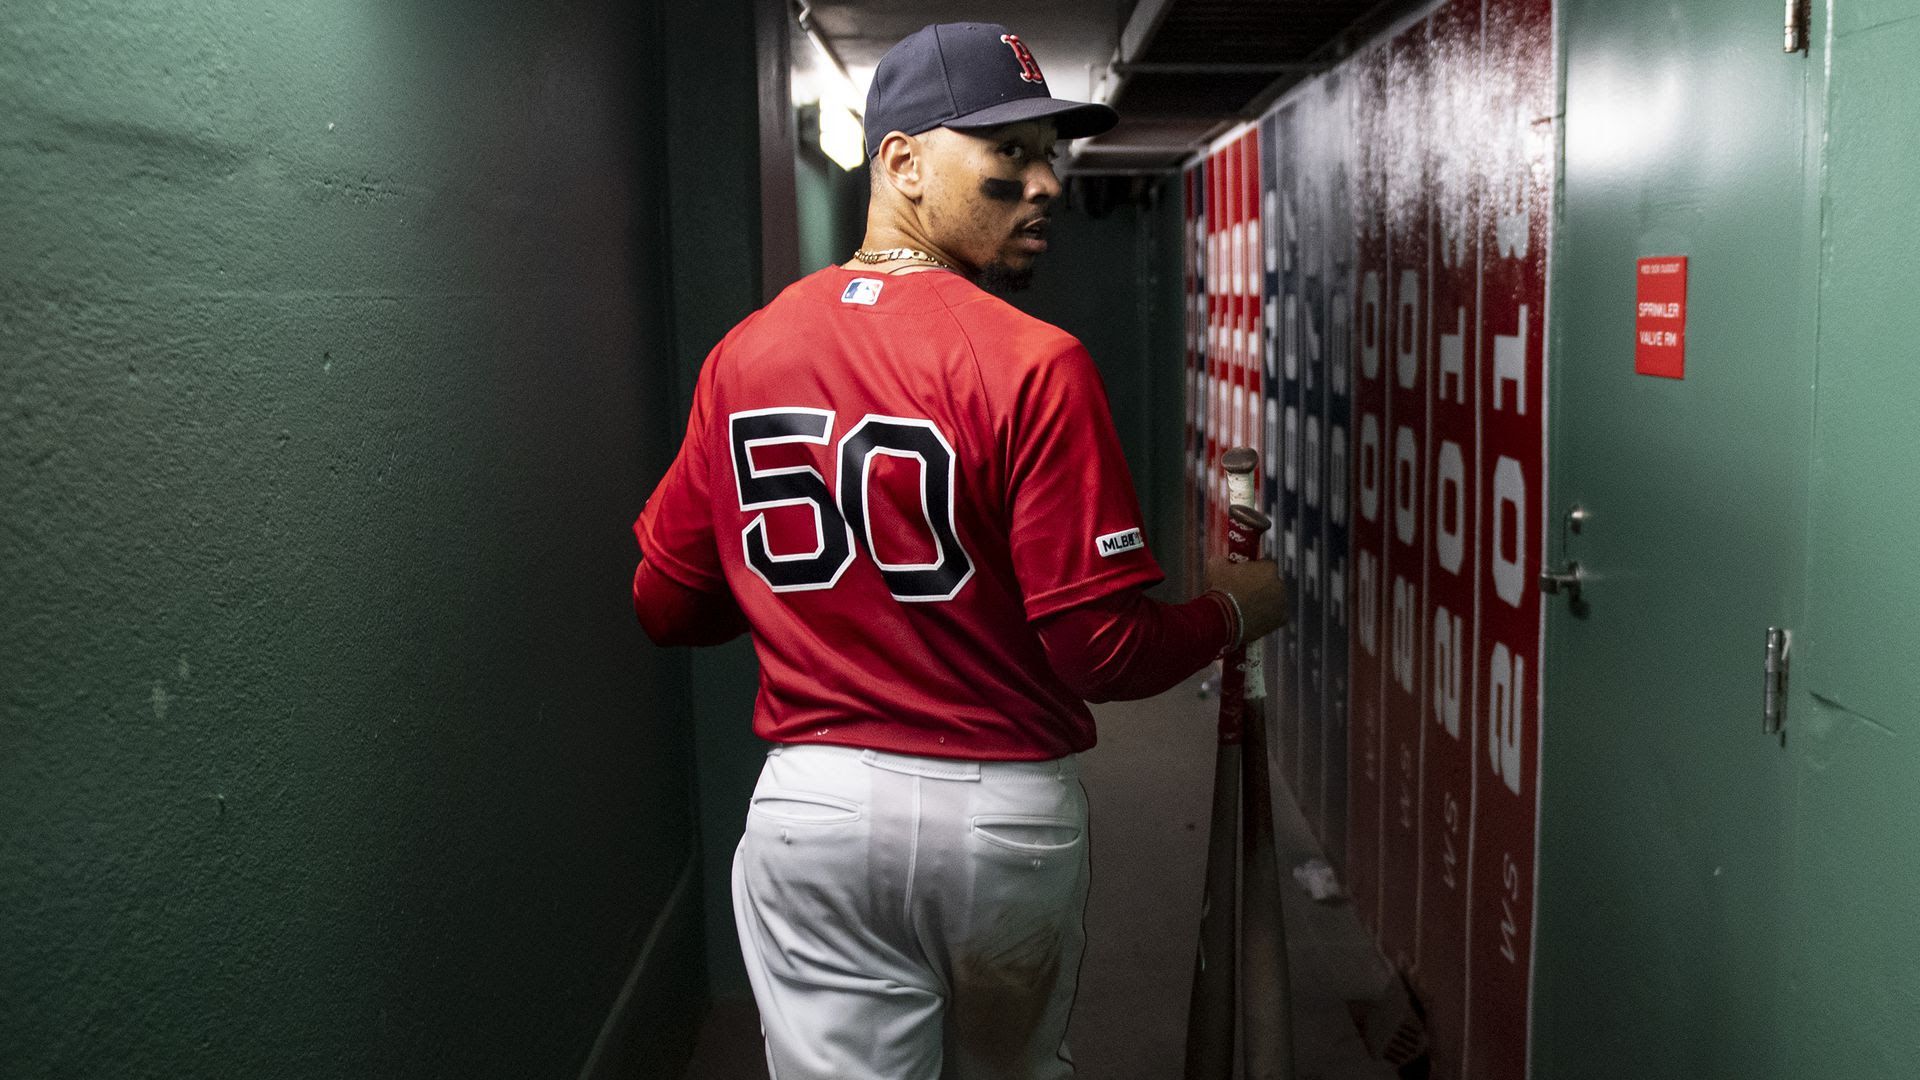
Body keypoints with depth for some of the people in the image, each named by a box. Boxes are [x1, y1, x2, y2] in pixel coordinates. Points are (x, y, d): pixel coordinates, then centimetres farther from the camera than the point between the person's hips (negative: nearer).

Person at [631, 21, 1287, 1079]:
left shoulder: (741, 355, -1)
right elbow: (1102, 651, -17)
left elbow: (666, 605, 6)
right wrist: (1232, 609, 3)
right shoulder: (1031, 364, -17)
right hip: (1005, 812, -3)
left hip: (810, 811, 3)